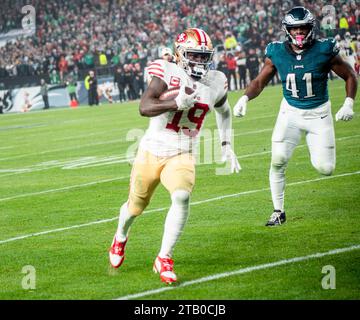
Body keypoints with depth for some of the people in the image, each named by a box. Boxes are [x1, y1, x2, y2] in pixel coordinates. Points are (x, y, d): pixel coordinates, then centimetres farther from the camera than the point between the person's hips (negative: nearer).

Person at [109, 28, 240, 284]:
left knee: (182, 197, -27)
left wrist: (226, 145, 17)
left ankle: (164, 259, -15)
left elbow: (224, 111, 23)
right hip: (152, 151, -1)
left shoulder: (216, 83, -1)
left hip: (182, 155, 2)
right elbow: (144, 107, -29)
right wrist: (176, 103, -41)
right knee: (136, 206, 16)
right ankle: (121, 237, 51)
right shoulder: (169, 73, -16)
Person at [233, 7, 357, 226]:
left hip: (319, 113, -1)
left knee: (325, 169, -7)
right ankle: (278, 212, 3)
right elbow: (260, 82, 2)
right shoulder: (277, 53, -8)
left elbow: (350, 76, -3)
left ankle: (320, 150, 32)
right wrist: (245, 98, -16)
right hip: (291, 112, 1)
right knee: (278, 160, -15)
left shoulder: (324, 51, -14)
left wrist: (349, 104, -13)